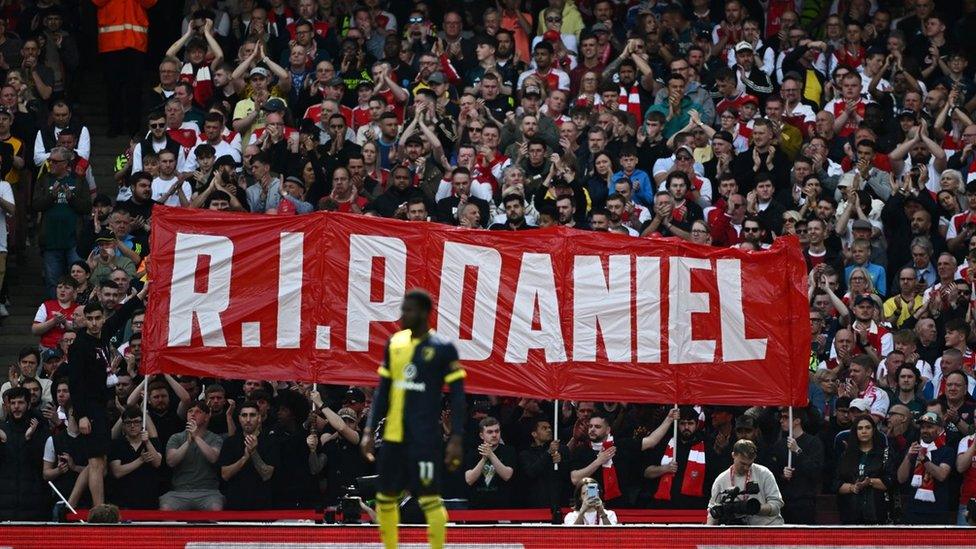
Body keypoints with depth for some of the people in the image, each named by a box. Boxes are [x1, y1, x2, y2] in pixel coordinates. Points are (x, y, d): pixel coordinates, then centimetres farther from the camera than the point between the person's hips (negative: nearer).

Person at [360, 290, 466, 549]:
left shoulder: (442, 348, -6)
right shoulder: (394, 343, 10)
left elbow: (457, 396, -5)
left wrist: (456, 439, -12)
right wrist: (369, 432, 11)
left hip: (424, 437, -6)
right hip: (393, 436, 6)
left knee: (430, 498, -8)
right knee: (385, 498, 9)